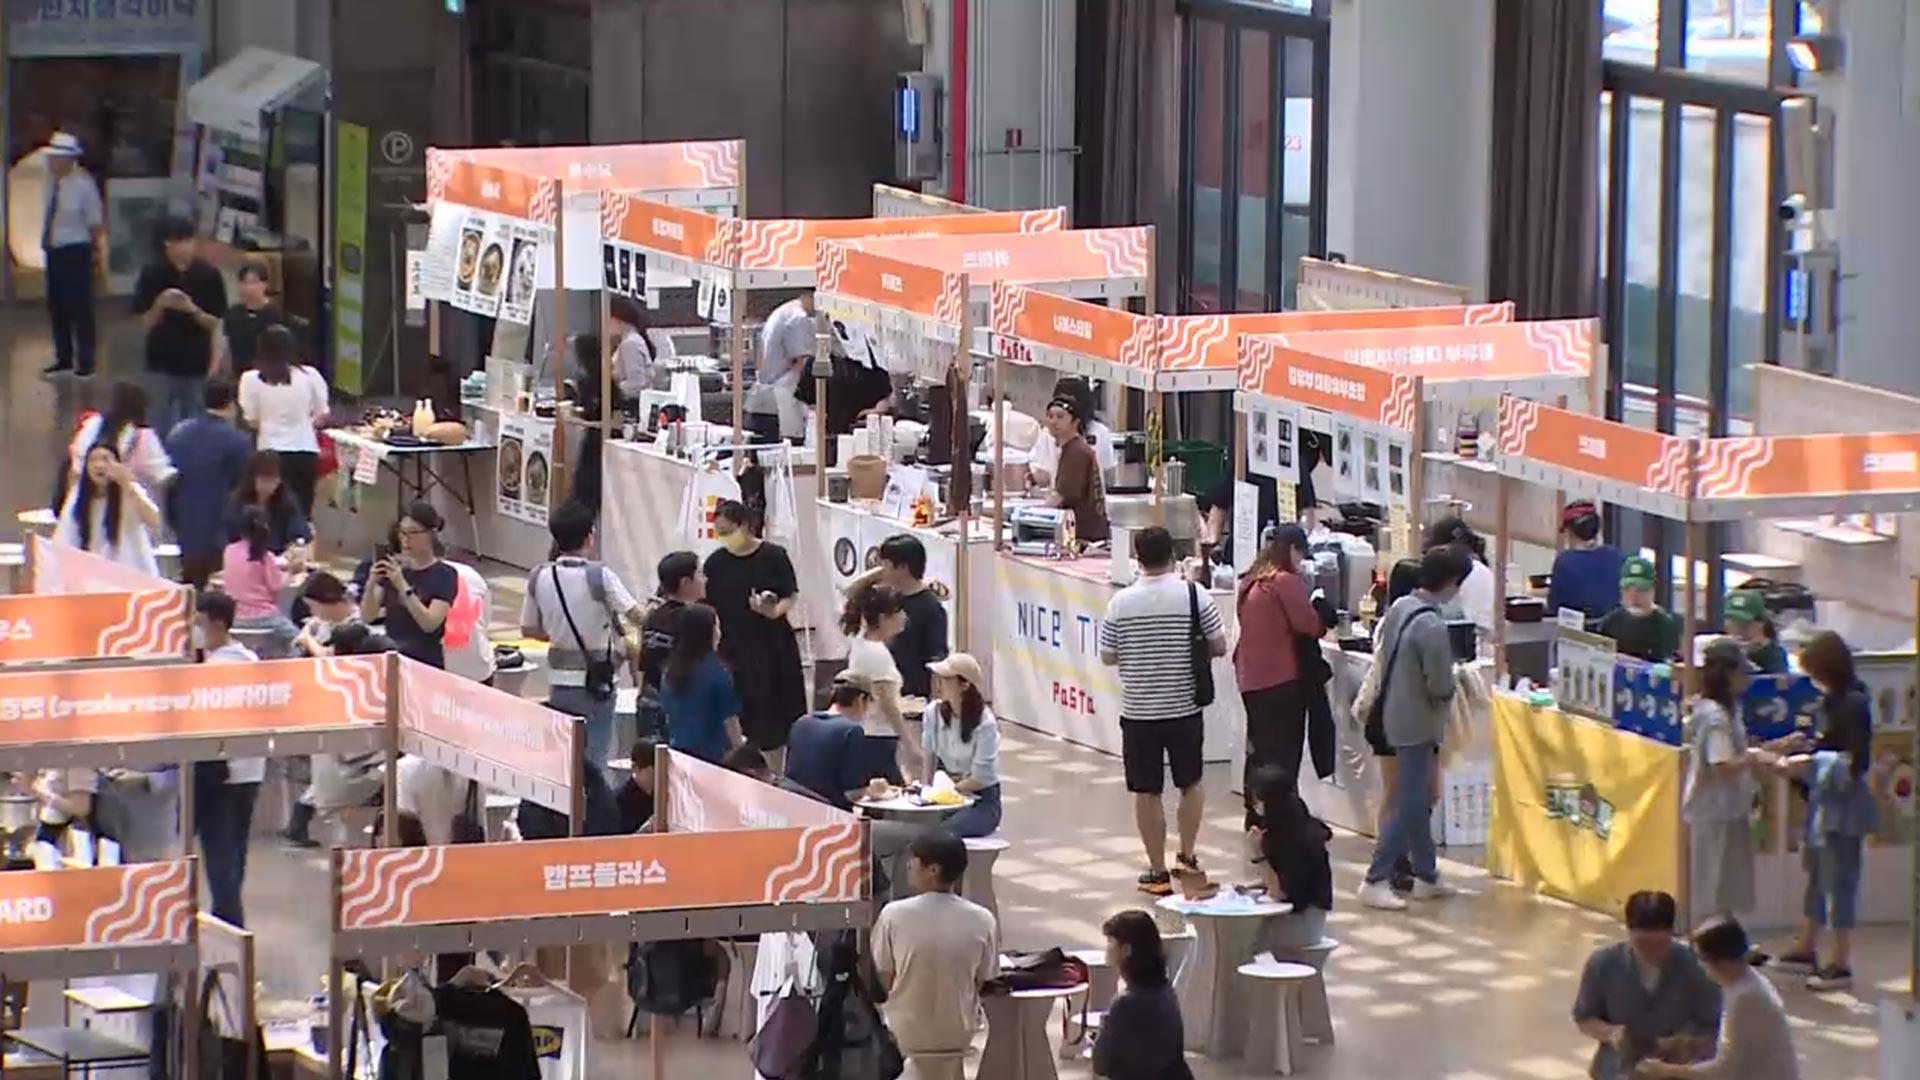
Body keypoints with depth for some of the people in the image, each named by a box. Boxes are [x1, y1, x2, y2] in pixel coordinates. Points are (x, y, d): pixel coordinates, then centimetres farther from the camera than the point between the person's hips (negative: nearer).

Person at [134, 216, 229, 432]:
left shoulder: (208, 275, -6)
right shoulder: (152, 275, -6)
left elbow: (214, 323, -3)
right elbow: (147, 322, -3)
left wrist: (193, 310, -22)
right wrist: (160, 305, -22)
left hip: (196, 362, 0)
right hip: (163, 362, 0)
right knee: (166, 423, 3)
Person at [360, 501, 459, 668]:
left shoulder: (445, 575, -4)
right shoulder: (393, 566, 8)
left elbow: (430, 623, -16)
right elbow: (368, 616, 3)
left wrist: (402, 586, -24)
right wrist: (371, 584, -15)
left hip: (426, 663, -4)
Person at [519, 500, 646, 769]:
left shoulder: (539, 577, -2)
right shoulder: (599, 575, -16)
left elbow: (529, 629, 7)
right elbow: (635, 615, -20)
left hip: (558, 680, 4)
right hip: (596, 679, -4)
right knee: (593, 761, 2)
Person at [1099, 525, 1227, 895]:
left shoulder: (1121, 602, -7)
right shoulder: (1194, 595, -9)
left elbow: (1108, 657, 0)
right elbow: (1219, 646, -4)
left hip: (1138, 711, 0)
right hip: (1185, 708, 0)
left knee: (1147, 792, 7)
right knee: (1190, 784, 20)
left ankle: (1158, 871, 10)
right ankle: (1187, 856, 21)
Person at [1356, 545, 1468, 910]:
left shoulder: (1399, 607, 1)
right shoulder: (1431, 626, -25)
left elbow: (1383, 658, 12)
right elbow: (1441, 686, -21)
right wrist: (1445, 702, 0)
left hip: (1394, 713, 9)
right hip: (1418, 725, -9)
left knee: (1420, 798, 19)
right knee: (1409, 804, -4)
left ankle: (1426, 874, 28)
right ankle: (1376, 881, -5)